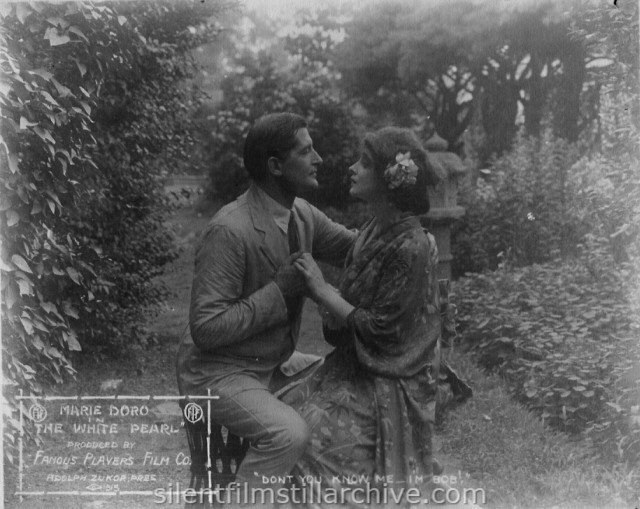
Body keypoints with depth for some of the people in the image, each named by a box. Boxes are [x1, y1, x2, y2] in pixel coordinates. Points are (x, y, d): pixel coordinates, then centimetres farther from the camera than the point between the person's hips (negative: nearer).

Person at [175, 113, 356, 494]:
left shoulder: (302, 214, -3)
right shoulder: (231, 231, -28)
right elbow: (206, 329, -28)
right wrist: (280, 290, -28)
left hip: (272, 361, 9)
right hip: (218, 372, -8)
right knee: (290, 433, -28)